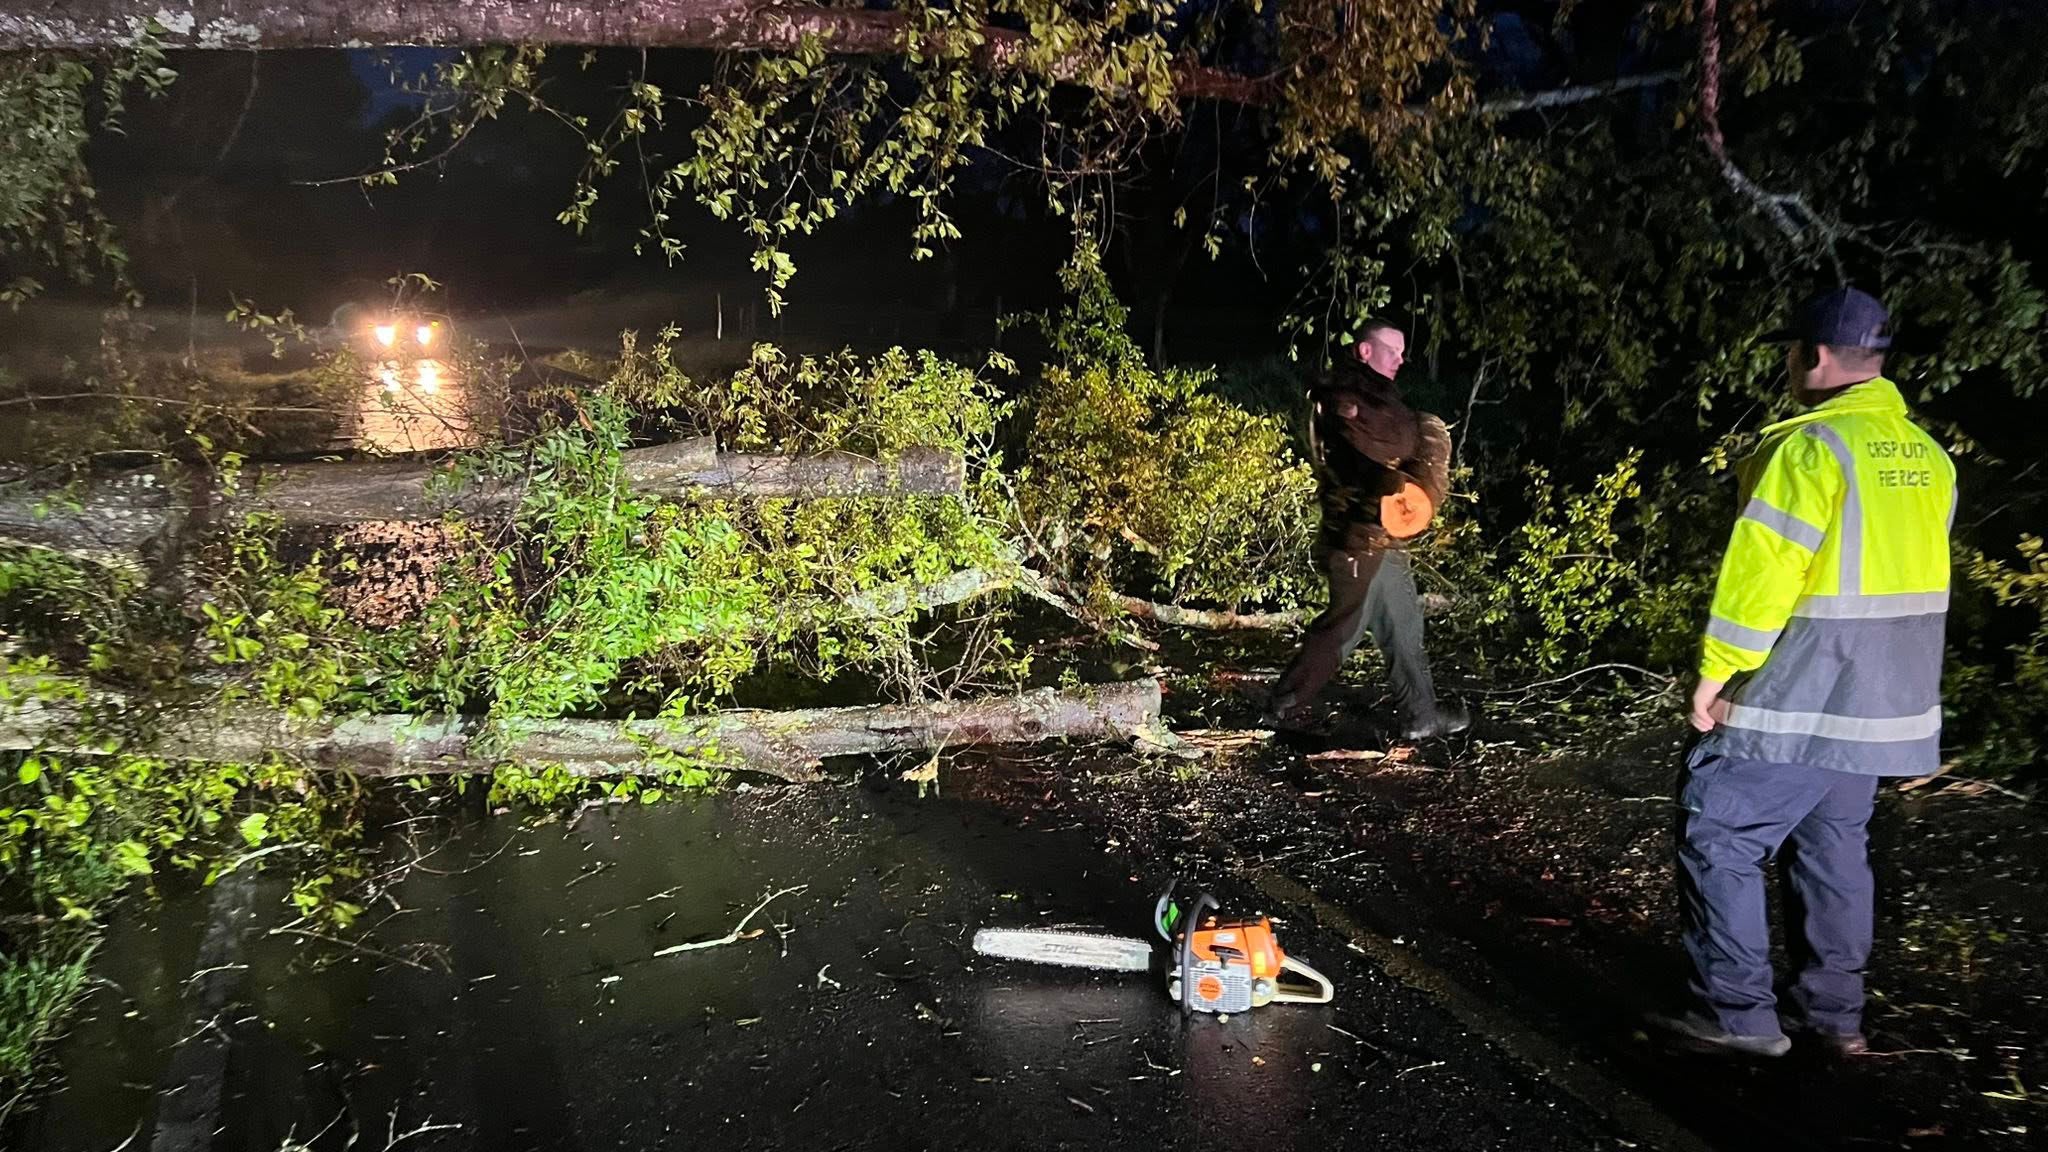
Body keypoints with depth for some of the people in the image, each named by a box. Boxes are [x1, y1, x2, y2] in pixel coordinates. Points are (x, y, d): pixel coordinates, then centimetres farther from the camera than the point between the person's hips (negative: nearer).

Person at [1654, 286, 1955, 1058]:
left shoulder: (1813, 447, -17)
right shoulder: (1926, 458, 10)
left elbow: (1763, 573, -19)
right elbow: (1908, 571, 16)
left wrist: (1718, 672, -13)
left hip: (1799, 697, -9)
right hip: (1881, 700, 9)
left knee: (1720, 840, -1)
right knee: (1834, 850, 16)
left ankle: (1736, 1014, 3)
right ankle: (1833, 1016, 23)